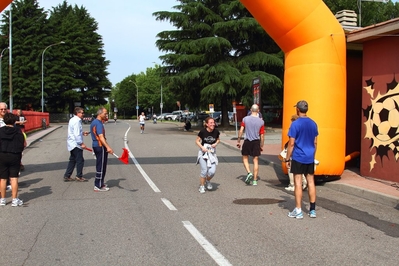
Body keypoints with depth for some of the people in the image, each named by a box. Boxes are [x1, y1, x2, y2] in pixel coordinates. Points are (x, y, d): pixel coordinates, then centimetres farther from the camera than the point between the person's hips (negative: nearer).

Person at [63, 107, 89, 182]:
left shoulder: (72, 120, 14)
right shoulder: (77, 121, -18)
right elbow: (77, 134, -23)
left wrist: (82, 133, 13)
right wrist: (81, 143, -20)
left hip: (72, 144, 10)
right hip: (76, 144, -10)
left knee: (72, 160, 15)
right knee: (80, 160, 0)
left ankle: (67, 176, 18)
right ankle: (79, 176, 8)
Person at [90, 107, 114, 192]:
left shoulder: (94, 122, 14)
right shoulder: (98, 123, -18)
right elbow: (101, 137, -31)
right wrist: (108, 147, -39)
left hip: (96, 146, 11)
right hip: (100, 146, -11)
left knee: (100, 166, 19)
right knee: (101, 166, -4)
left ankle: (100, 183, 30)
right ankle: (98, 186, 2)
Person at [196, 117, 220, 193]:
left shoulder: (216, 132, -6)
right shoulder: (203, 131, -14)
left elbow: (218, 139, 12)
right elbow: (197, 141, -4)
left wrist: (216, 143, -9)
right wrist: (202, 147, -19)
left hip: (212, 152, 2)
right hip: (203, 152, -2)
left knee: (212, 171, -9)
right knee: (204, 170, -8)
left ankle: (208, 181, 24)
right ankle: (202, 186, 14)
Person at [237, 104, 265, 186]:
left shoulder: (245, 119, -4)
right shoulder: (261, 122, -3)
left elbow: (241, 131, -5)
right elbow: (262, 135, 0)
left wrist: (238, 141, 5)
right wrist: (262, 146, 10)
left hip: (247, 141, -1)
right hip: (256, 142, 1)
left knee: (245, 158, 16)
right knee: (255, 160, 7)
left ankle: (249, 173, -6)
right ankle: (255, 180, 10)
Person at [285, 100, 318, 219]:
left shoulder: (295, 124, -11)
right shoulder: (313, 124, 6)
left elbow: (291, 143, -12)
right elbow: (315, 142, 12)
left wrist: (287, 159, -5)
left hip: (298, 158, -5)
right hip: (310, 158, 5)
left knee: (298, 183, 0)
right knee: (311, 182, 10)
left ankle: (298, 211, 3)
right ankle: (312, 210, 15)